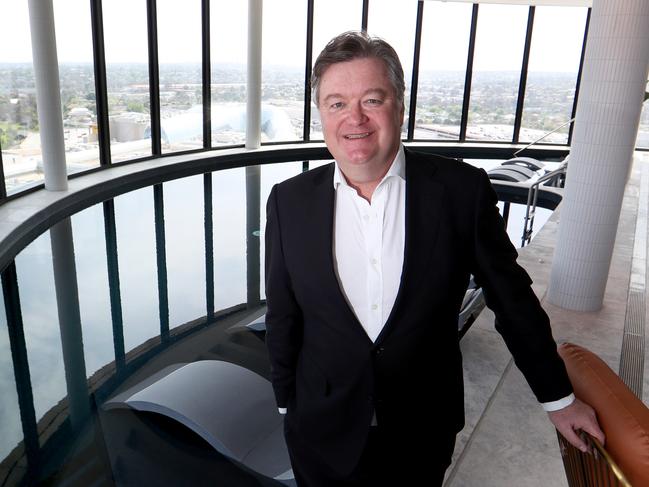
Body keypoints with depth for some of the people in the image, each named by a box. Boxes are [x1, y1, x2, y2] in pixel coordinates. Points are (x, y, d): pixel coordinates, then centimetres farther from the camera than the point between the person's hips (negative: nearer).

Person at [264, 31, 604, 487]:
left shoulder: (462, 190, -13)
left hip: (422, 437, -1)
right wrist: (287, 403, 9)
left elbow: (512, 297, -3)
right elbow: (282, 317, 1)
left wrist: (558, 397, 5)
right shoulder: (290, 202, -9)